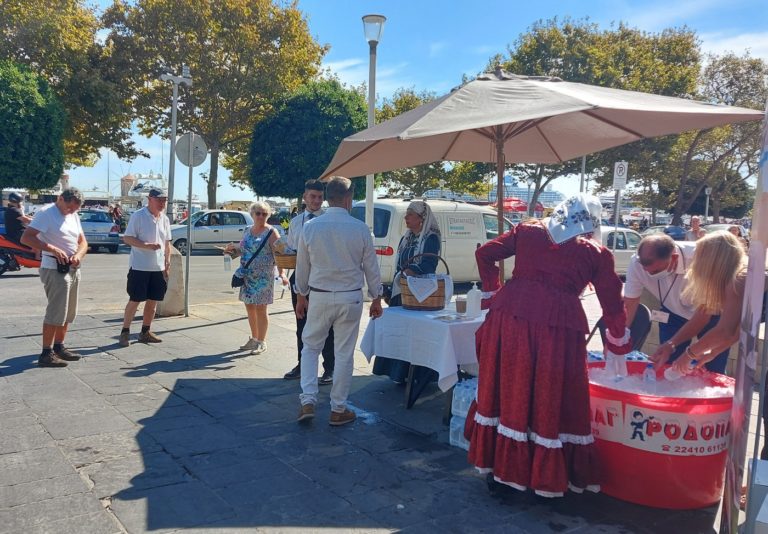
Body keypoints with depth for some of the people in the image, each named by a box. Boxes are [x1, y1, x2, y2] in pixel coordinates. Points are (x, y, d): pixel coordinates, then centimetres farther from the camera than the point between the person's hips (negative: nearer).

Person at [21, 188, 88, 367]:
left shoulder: (74, 216, 14)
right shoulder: (45, 213, -10)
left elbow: (83, 241, 14)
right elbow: (26, 238, -17)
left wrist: (78, 255, -7)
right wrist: (53, 249, -26)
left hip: (73, 270, 8)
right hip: (55, 270, -8)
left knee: (68, 313, 13)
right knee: (56, 312, -9)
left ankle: (59, 347, 25)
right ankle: (46, 353, -3)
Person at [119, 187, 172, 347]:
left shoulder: (165, 219, 10)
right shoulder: (138, 216, -9)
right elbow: (127, 238, -12)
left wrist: (167, 263, 11)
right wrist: (147, 245, -24)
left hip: (158, 268, 6)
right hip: (139, 267, -6)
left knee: (153, 301, 10)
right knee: (135, 300, -2)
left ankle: (145, 332, 21)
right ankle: (125, 332, 9)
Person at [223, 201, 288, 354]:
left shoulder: (271, 232, -7)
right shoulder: (248, 230, 12)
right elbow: (242, 249, 22)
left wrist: (281, 273, -27)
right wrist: (233, 249, 0)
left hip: (263, 277, -6)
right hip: (247, 276, 6)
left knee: (260, 309, -1)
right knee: (249, 308, 12)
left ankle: (261, 342, 12)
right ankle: (254, 339, 26)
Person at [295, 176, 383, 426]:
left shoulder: (310, 227, -4)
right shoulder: (360, 229, -8)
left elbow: (302, 266, 4)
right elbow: (371, 267, -1)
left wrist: (301, 296, 17)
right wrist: (376, 298, 11)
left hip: (319, 297, 1)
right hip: (350, 299, -1)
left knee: (310, 347, 18)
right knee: (344, 354, 9)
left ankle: (308, 402, 8)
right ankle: (338, 409, 19)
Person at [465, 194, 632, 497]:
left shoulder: (527, 230, 15)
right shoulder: (596, 253, 9)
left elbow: (484, 254, 14)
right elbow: (612, 305, 14)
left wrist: (492, 295, 20)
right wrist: (619, 343, 28)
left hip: (509, 316, 3)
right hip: (557, 327, -3)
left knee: (508, 390, 15)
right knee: (552, 399, 10)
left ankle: (497, 466, 28)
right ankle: (546, 476, 21)